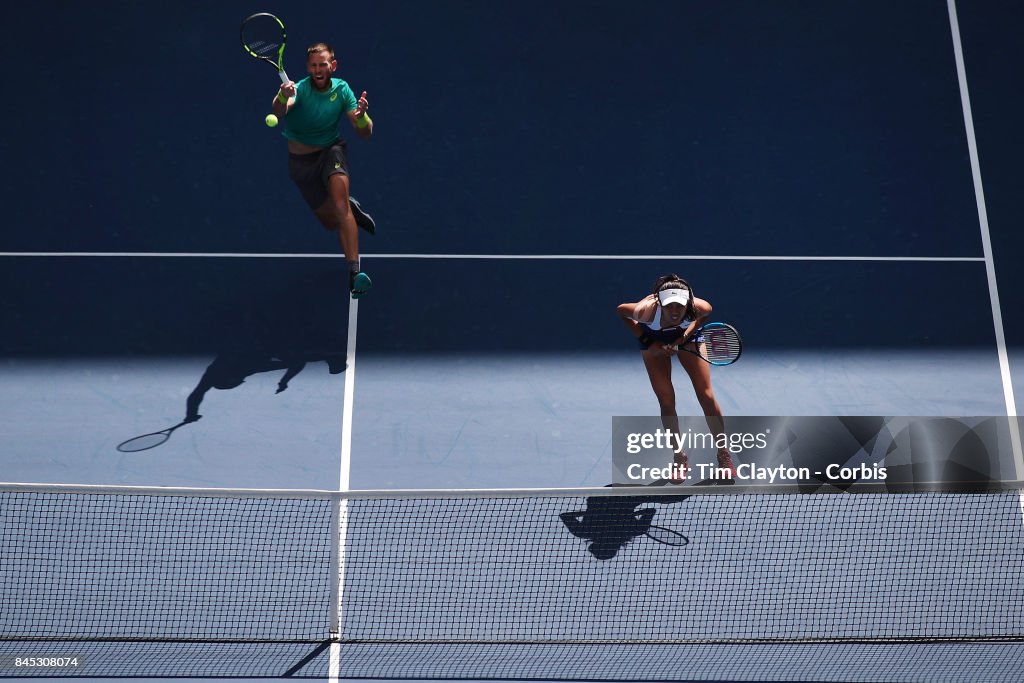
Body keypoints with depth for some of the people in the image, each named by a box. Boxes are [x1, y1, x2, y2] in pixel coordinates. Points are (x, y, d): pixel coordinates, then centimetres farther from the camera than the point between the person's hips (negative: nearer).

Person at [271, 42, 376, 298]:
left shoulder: (341, 89, -11)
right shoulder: (299, 89, -20)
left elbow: (365, 134, -12)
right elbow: (278, 112, -43)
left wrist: (361, 116, -35)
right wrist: (283, 97, -66)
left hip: (331, 150, 0)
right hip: (301, 160, 0)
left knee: (340, 200, -29)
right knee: (331, 221, 5)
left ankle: (354, 271, -33)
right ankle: (351, 208, 43)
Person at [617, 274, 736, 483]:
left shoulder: (697, 307, -37)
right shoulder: (648, 311, -40)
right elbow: (621, 310, -17)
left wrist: (685, 337, -20)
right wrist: (647, 341, -20)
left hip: (686, 335, 1)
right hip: (655, 339, 0)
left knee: (706, 396, -6)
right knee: (666, 401, -4)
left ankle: (724, 456, 6)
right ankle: (680, 458, 13)